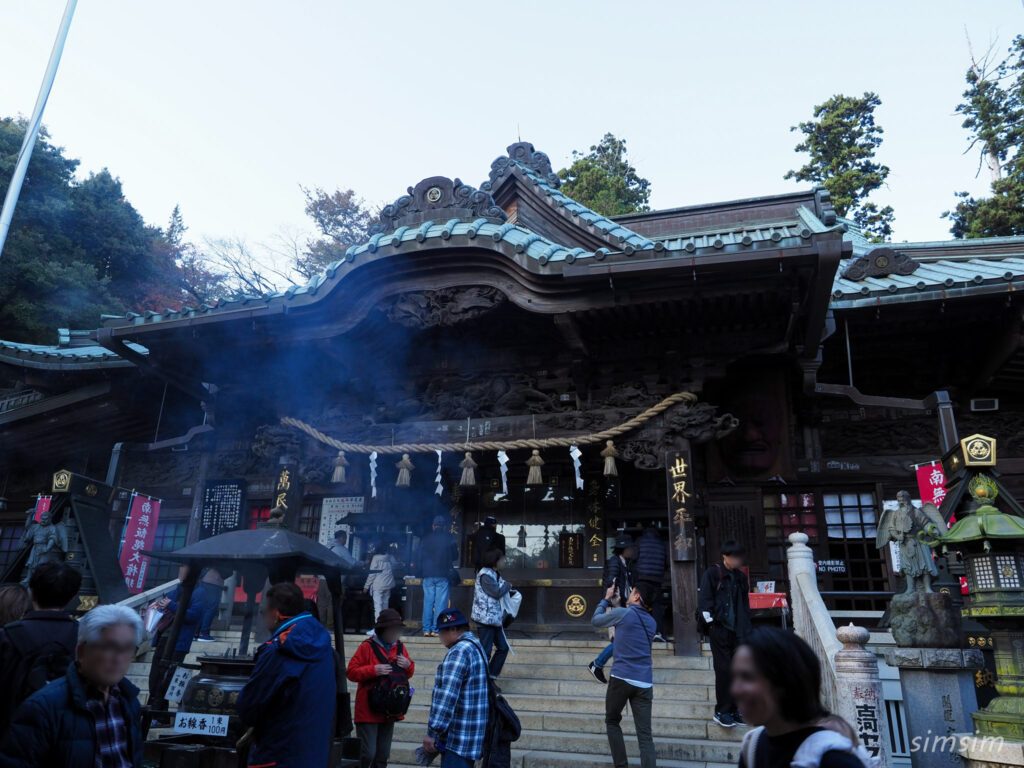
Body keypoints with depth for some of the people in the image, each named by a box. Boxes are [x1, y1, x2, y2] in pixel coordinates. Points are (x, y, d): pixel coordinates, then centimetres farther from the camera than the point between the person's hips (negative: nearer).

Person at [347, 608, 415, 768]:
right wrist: (374, 670, -24)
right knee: (368, 754, -9)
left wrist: (408, 665, -5)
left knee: (383, 755, 15)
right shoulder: (367, 646, -11)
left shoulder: (400, 648, 8)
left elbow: (408, 674, 17)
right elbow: (351, 672, -13)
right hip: (369, 711, -6)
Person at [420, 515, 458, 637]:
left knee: (428, 602, 8)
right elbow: (455, 556, 6)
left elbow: (420, 557, 9)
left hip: (427, 574, 3)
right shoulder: (449, 538, -2)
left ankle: (426, 629, 8)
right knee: (440, 602, 1)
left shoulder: (425, 539, 4)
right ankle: (436, 630, -1)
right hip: (442, 575, -3)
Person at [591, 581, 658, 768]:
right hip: (645, 683, 4)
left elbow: (595, 621, 11)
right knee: (645, 734, 1)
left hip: (621, 678, -4)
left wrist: (606, 600, 24)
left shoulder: (622, 613, -4)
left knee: (612, 721, 17)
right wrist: (615, 606, 32)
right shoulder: (651, 622, 14)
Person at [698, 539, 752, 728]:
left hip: (737, 632, 5)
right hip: (719, 630, -5)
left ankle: (733, 709, 18)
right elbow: (703, 600, -7)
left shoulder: (741, 577, 13)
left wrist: (746, 631, 13)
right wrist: (711, 621, -11)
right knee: (724, 669, -6)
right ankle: (721, 712, 5)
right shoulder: (712, 573, -4)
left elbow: (745, 605, 19)